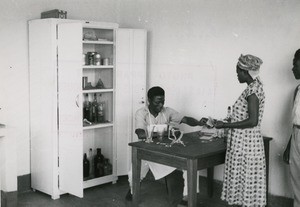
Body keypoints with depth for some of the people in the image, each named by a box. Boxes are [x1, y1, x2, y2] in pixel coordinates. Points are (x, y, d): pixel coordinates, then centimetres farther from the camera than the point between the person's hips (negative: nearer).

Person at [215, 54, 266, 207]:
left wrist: (225, 125, -17)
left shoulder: (253, 89, -17)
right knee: (244, 180, 15)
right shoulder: (253, 88, 12)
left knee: (246, 181, 1)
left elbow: (252, 121, -24)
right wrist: (227, 123, 19)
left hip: (245, 143, -9)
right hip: (244, 142, 9)